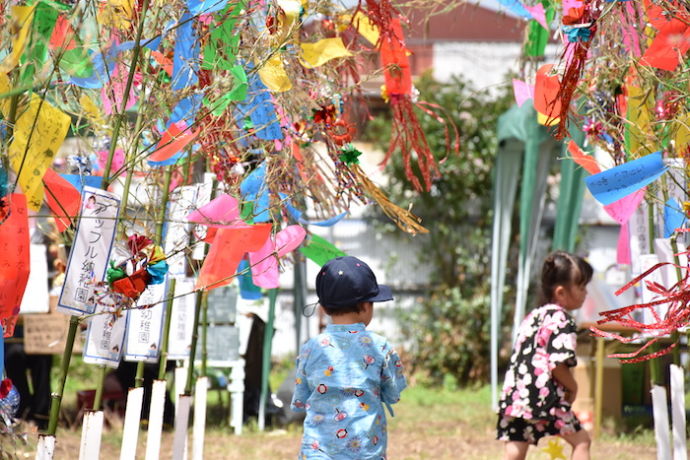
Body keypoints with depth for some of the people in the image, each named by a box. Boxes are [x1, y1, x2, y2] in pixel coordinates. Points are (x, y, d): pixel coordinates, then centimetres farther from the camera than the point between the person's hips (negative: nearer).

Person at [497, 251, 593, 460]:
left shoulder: (531, 318, 19)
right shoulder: (561, 321, -7)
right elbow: (558, 364, -16)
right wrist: (572, 387, 1)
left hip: (514, 399, 7)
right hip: (546, 398, -7)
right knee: (580, 440, 10)